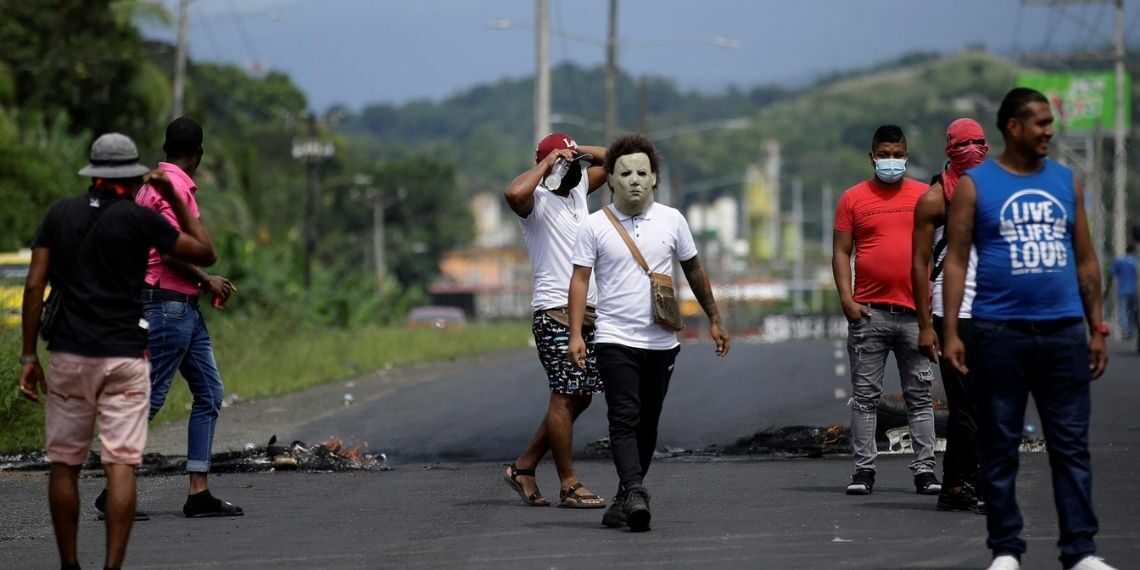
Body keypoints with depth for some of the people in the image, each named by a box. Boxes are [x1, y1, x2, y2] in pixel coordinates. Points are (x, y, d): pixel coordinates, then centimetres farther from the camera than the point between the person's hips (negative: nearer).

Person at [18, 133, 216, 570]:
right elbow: (205, 253, 7)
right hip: (124, 355, -2)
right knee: (121, 466, -4)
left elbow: (34, 285, 1)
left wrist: (28, 358, 4)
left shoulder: (59, 214, 5)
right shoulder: (140, 219, -3)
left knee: (64, 464, 13)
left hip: (69, 354, 3)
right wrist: (175, 199, 13)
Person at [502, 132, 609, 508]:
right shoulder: (537, 200, -8)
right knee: (565, 396, -7)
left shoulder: (579, 188, 16)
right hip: (555, 311, -9)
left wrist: (578, 152, 11)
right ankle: (569, 485, -4)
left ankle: (524, 467, 18)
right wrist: (547, 164, -18)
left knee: (580, 397, 10)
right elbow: (514, 193, -32)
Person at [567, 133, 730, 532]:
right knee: (624, 420, -15)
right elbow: (580, 279, -3)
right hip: (616, 340, -3)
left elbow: (694, 271, 16)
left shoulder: (671, 220, 6)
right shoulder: (595, 226, -2)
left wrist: (714, 320, 19)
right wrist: (575, 334, -12)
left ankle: (625, 498, 18)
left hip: (662, 342, 3)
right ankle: (635, 494, -27)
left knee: (647, 424, 8)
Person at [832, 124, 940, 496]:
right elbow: (841, 252, 5)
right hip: (868, 311, 0)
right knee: (865, 395, 1)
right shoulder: (853, 198, 6)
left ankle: (925, 469, 4)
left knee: (920, 395, 2)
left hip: (915, 309, 1)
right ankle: (863, 469, 4)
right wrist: (846, 299, -6)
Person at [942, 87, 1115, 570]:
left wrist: (1097, 329, 9)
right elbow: (957, 260, -2)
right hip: (999, 332, -3)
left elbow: (1085, 260, 14)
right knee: (1000, 447, 3)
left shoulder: (1066, 182, 11)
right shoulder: (974, 184, 1)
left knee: (1071, 445, 1)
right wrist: (950, 332, -9)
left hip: (1063, 332, 3)